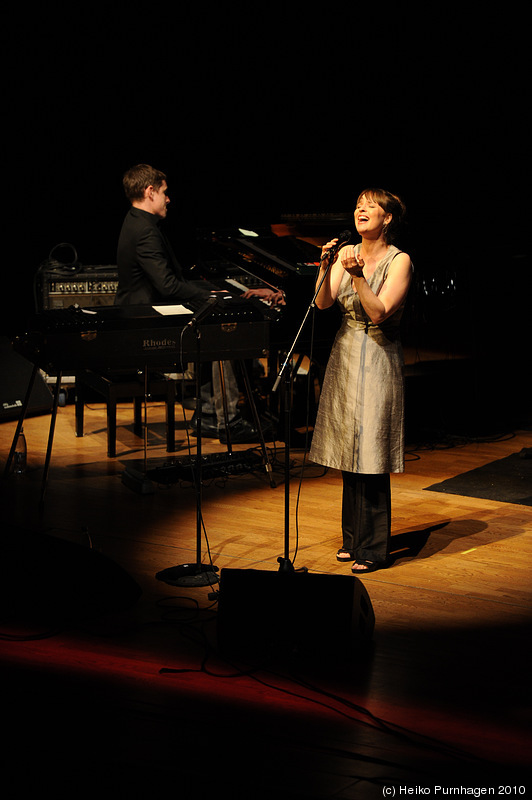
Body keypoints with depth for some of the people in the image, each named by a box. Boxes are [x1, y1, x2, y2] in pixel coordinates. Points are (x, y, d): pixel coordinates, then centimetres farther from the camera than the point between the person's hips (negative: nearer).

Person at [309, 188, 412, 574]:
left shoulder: (399, 260, -8)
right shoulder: (346, 253, 7)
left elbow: (379, 312, -18)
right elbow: (323, 303, -3)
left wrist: (357, 275, -27)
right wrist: (326, 267, -18)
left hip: (378, 358, -6)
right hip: (345, 354, 6)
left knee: (371, 457, -5)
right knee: (350, 454, 11)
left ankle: (373, 548, 4)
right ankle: (353, 538, 23)